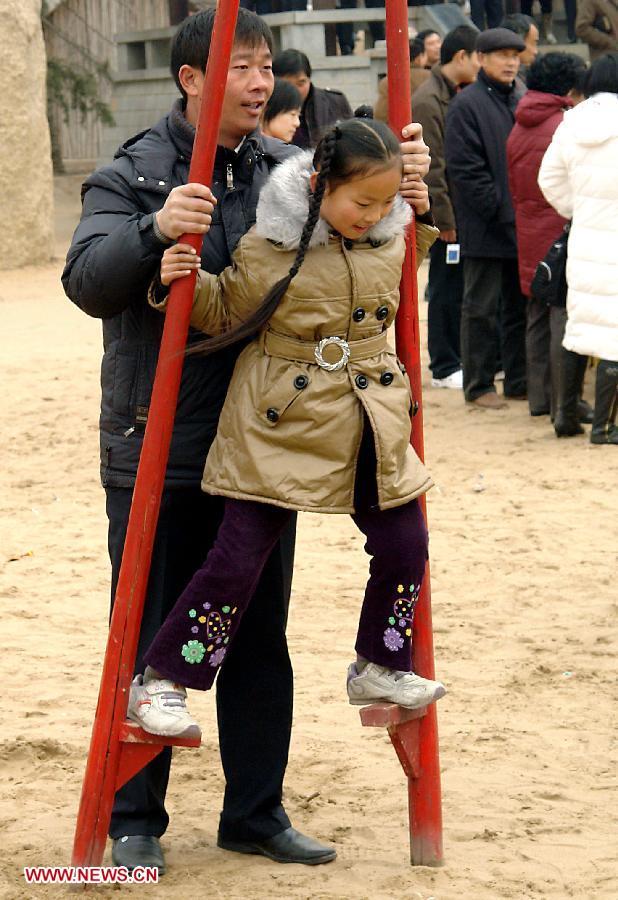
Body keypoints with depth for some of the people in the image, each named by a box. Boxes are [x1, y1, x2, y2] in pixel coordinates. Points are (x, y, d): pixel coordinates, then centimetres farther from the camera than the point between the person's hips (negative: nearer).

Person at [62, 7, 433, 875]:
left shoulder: (289, 171, 5)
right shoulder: (131, 175, -8)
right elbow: (87, 279, -21)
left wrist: (405, 183, -7)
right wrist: (154, 231, -40)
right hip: (156, 454, -5)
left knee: (260, 639, 12)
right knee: (150, 640, 3)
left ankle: (256, 812, 23)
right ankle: (135, 820, 15)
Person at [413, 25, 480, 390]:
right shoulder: (428, 101, -14)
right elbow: (431, 168, -17)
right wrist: (445, 219, -16)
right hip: (448, 212, -8)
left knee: (457, 288, 11)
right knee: (447, 288, 0)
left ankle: (457, 358, 18)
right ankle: (445, 368, 8)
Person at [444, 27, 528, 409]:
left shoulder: (519, 103, 15)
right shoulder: (467, 105, -8)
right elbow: (464, 167, -14)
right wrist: (497, 208, -17)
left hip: (520, 225, 7)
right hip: (485, 229, -7)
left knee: (518, 305, 11)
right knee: (481, 309, 0)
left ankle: (518, 381, 18)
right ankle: (479, 385, 6)